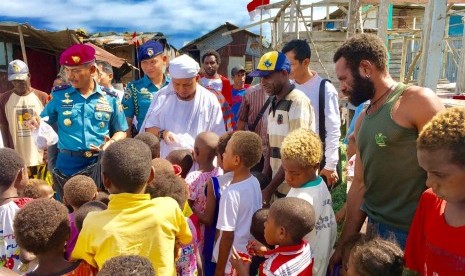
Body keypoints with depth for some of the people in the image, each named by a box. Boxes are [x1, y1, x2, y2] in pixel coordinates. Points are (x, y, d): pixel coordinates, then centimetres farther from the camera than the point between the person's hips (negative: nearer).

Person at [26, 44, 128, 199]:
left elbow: (121, 132, 7)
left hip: (100, 165, -1)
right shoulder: (60, 96, 3)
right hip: (68, 165, 1)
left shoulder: (109, 98, 1)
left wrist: (112, 142, -13)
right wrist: (35, 123, -9)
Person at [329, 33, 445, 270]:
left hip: (414, 234, -7)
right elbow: (359, 184, 10)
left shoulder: (417, 101, -14)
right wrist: (343, 244, 11)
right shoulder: (363, 120, 9)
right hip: (375, 229, 7)